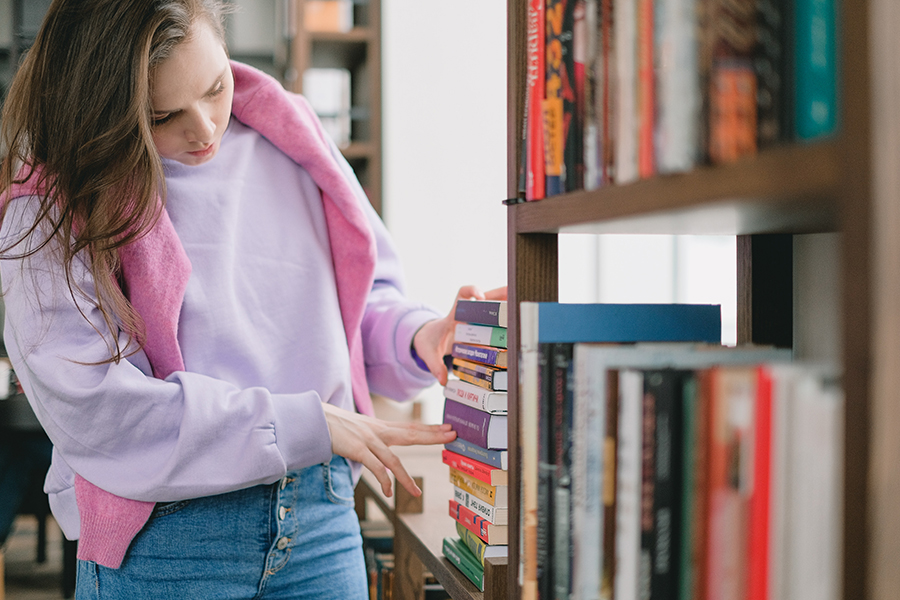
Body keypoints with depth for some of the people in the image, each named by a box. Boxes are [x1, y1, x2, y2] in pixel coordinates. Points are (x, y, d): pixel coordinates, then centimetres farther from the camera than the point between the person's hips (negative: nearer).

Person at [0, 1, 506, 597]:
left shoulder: (290, 141, 5)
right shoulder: (53, 208, -7)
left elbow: (363, 296, 15)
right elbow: (95, 406, -17)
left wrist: (414, 337, -8)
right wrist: (306, 425, -19)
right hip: (159, 539, -3)